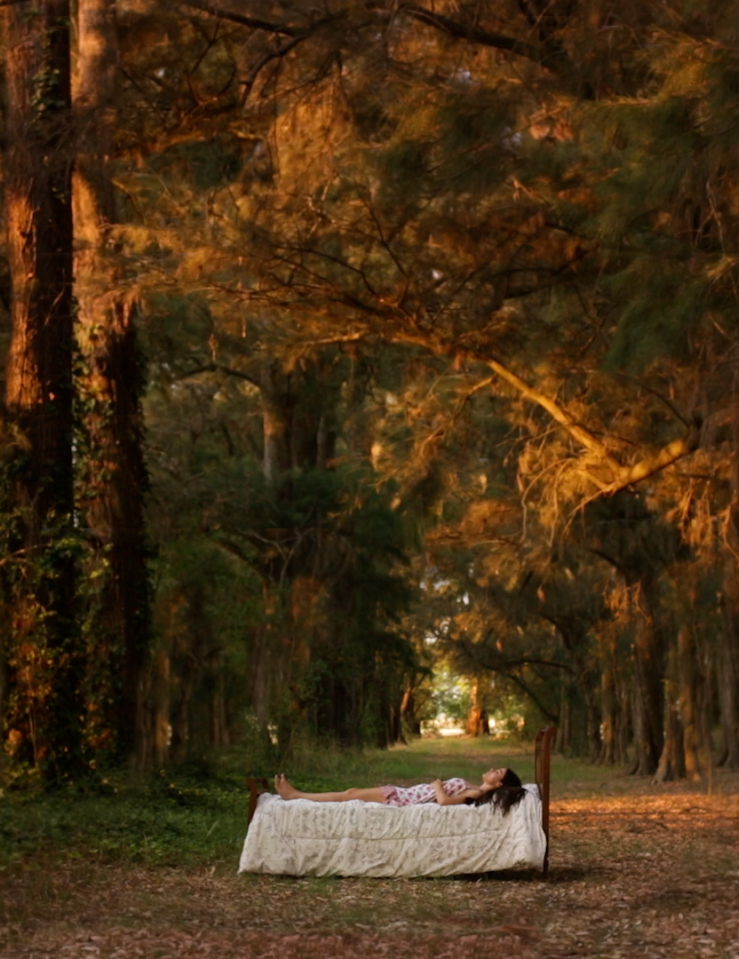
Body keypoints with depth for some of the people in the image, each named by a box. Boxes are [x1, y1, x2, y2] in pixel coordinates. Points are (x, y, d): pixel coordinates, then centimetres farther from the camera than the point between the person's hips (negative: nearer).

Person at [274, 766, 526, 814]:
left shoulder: (476, 794, -18)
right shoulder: (475, 789, 8)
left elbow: (443, 800, -29)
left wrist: (438, 785, -13)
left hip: (403, 801, -8)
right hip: (406, 794, 8)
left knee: (351, 794, -2)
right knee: (352, 793, 10)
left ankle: (295, 795, 8)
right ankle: (295, 795, 16)